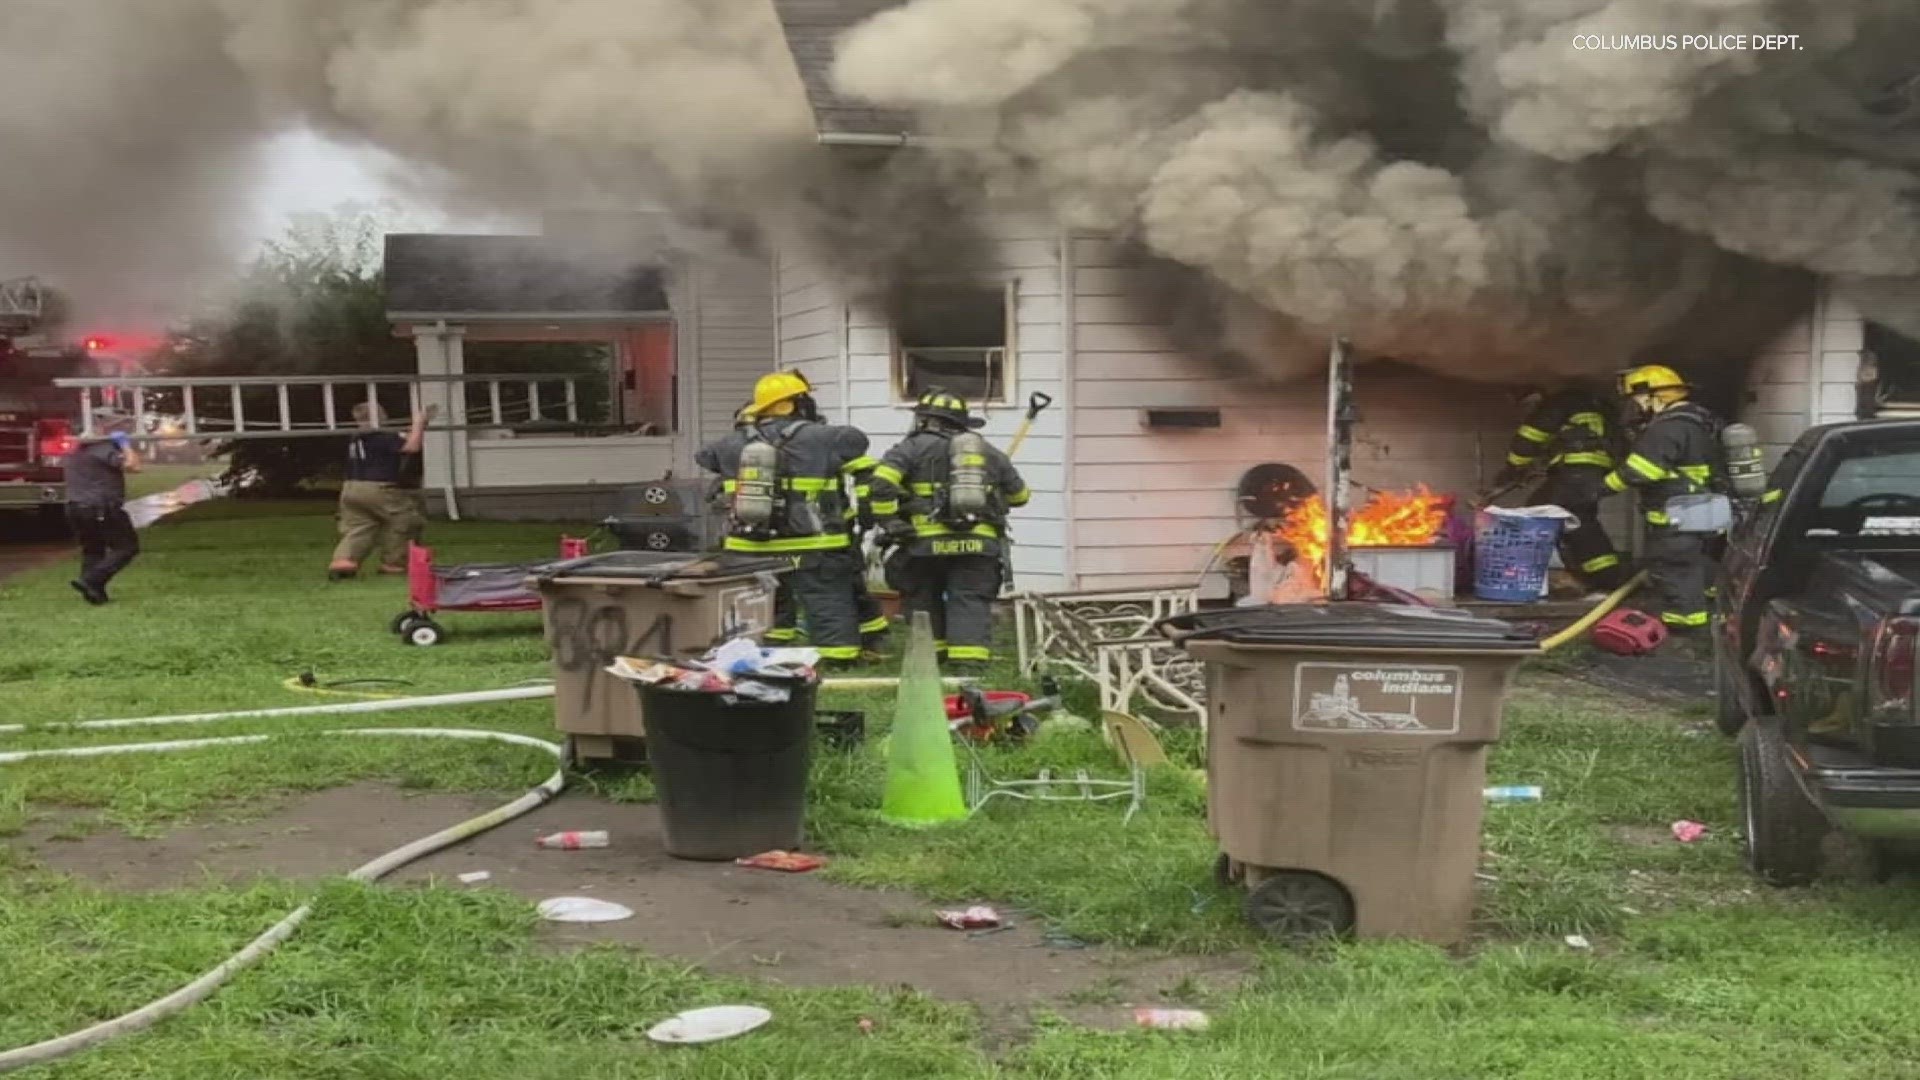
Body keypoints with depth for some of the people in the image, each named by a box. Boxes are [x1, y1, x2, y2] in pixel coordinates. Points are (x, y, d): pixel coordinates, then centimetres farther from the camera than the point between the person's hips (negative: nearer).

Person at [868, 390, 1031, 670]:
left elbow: (883, 481, -12)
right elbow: (1019, 495, 25)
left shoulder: (914, 448, 3)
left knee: (925, 599, 16)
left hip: (927, 542, -2)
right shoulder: (989, 452, 17)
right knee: (971, 602, 0)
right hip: (978, 543, 2)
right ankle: (971, 661, -11)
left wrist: (889, 522, -5)